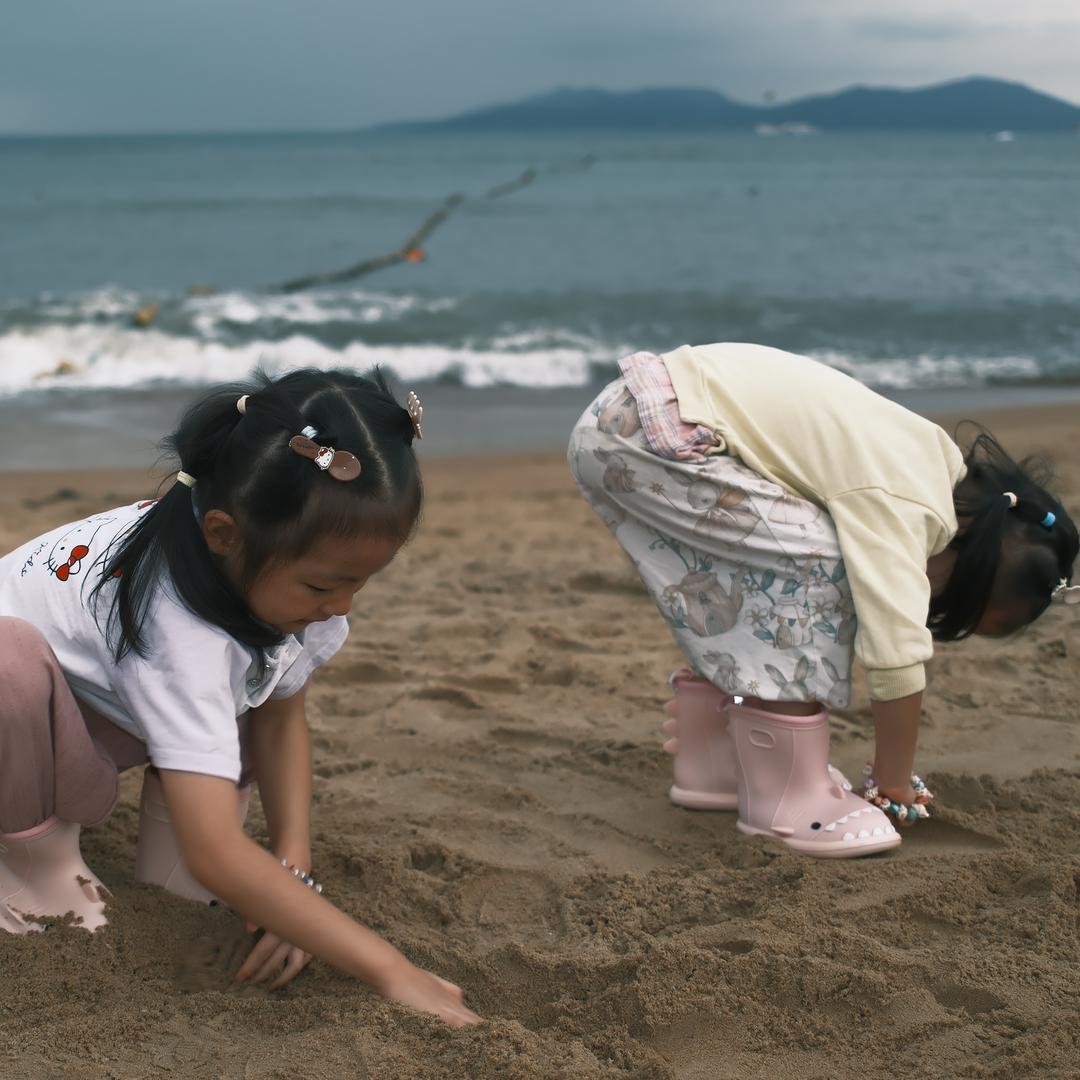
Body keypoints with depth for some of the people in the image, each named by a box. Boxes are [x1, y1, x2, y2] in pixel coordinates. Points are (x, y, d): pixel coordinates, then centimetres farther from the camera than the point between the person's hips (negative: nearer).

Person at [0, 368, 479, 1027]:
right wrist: (391, 971, -46)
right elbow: (216, 854, -46)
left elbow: (281, 719, -5)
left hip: (105, 708, 7)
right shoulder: (178, 628, -41)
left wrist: (296, 867, -19)